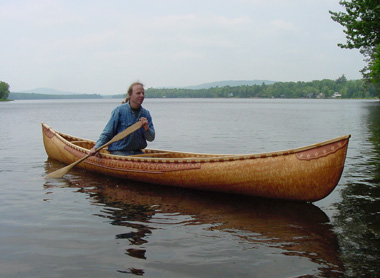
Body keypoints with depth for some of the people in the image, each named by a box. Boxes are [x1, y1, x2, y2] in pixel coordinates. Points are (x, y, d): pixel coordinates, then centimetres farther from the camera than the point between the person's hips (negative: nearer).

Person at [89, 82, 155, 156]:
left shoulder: (146, 113, 7)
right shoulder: (119, 110, -8)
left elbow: (151, 138, 6)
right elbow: (107, 133, -5)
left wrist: (146, 127, -14)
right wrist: (96, 147, -15)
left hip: (137, 152, 5)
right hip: (118, 152, -5)